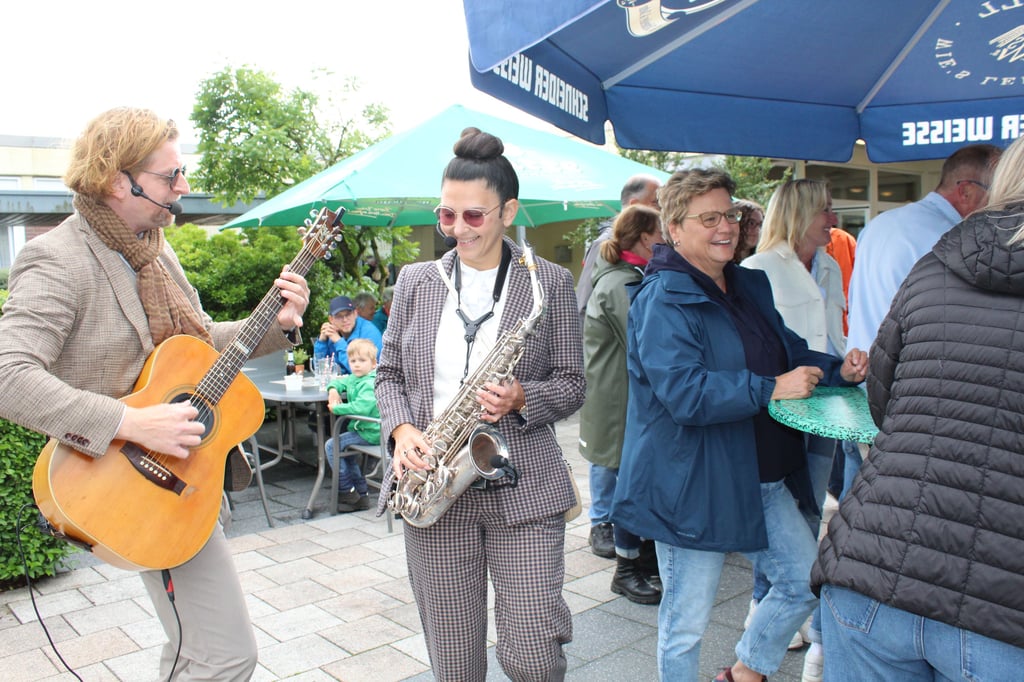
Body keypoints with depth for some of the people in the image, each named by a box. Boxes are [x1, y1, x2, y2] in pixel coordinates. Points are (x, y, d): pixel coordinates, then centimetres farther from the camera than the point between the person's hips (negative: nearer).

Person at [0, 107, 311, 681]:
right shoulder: (60, 261, -19)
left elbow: (199, 342, 17)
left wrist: (277, 325, 1)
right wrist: (132, 424, -33)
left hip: (185, 465, 9)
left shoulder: (155, 251, 9)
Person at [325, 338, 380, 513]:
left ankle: (347, 491, -4)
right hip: (362, 429, 11)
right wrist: (333, 389, 1)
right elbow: (339, 382, 25)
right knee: (348, 453, 27)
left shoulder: (369, 384, -19)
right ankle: (361, 495, 31)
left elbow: (362, 407, -33)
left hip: (371, 432, -11)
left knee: (332, 446, -13)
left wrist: (337, 408, -25)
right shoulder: (354, 379, 12)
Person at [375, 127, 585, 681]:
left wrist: (521, 398, -17)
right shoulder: (415, 281, 8)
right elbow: (389, 372, 12)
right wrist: (401, 429, -7)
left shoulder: (550, 282, 1)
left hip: (524, 489, -2)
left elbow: (572, 382, 3)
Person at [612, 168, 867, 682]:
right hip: (691, 486, -8)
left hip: (760, 480, 8)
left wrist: (837, 370, 0)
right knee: (686, 624, 7)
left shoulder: (750, 285, 10)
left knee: (806, 583, 18)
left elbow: (788, 352, 19)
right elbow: (684, 392, -29)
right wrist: (771, 389, -28)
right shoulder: (662, 301, -17)